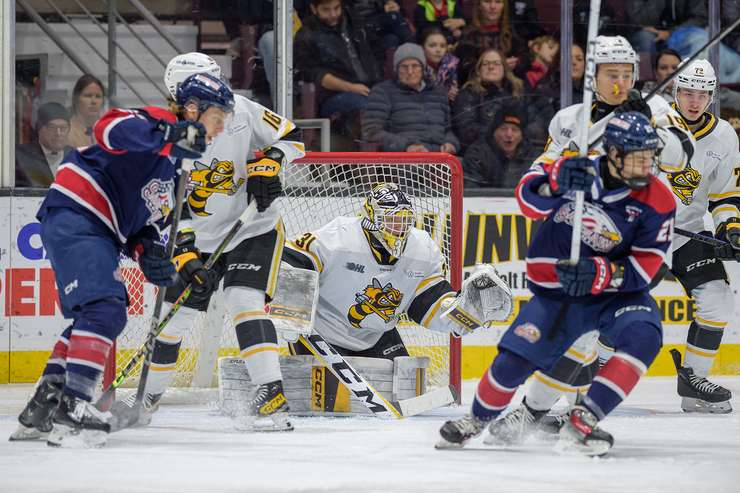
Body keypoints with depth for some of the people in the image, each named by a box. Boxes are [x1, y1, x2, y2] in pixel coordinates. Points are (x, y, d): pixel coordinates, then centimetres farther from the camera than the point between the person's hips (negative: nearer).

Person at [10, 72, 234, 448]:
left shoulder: (176, 162, 21)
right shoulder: (158, 121, -8)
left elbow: (143, 215, 24)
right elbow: (111, 130, -30)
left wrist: (147, 252, 5)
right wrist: (171, 133, -40)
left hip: (99, 232, 11)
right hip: (74, 215, -11)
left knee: (94, 315, 17)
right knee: (105, 309, -21)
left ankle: (43, 408, 23)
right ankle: (71, 406, -28)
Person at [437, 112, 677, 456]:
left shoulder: (658, 203, -14)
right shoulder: (577, 170, -11)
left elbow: (643, 269, -16)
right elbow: (528, 199, -16)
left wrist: (601, 274, -32)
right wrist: (555, 184, -36)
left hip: (617, 293, 0)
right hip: (556, 291, 0)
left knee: (643, 337, -30)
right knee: (513, 360, -10)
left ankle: (582, 422, -26)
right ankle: (479, 418, 23)